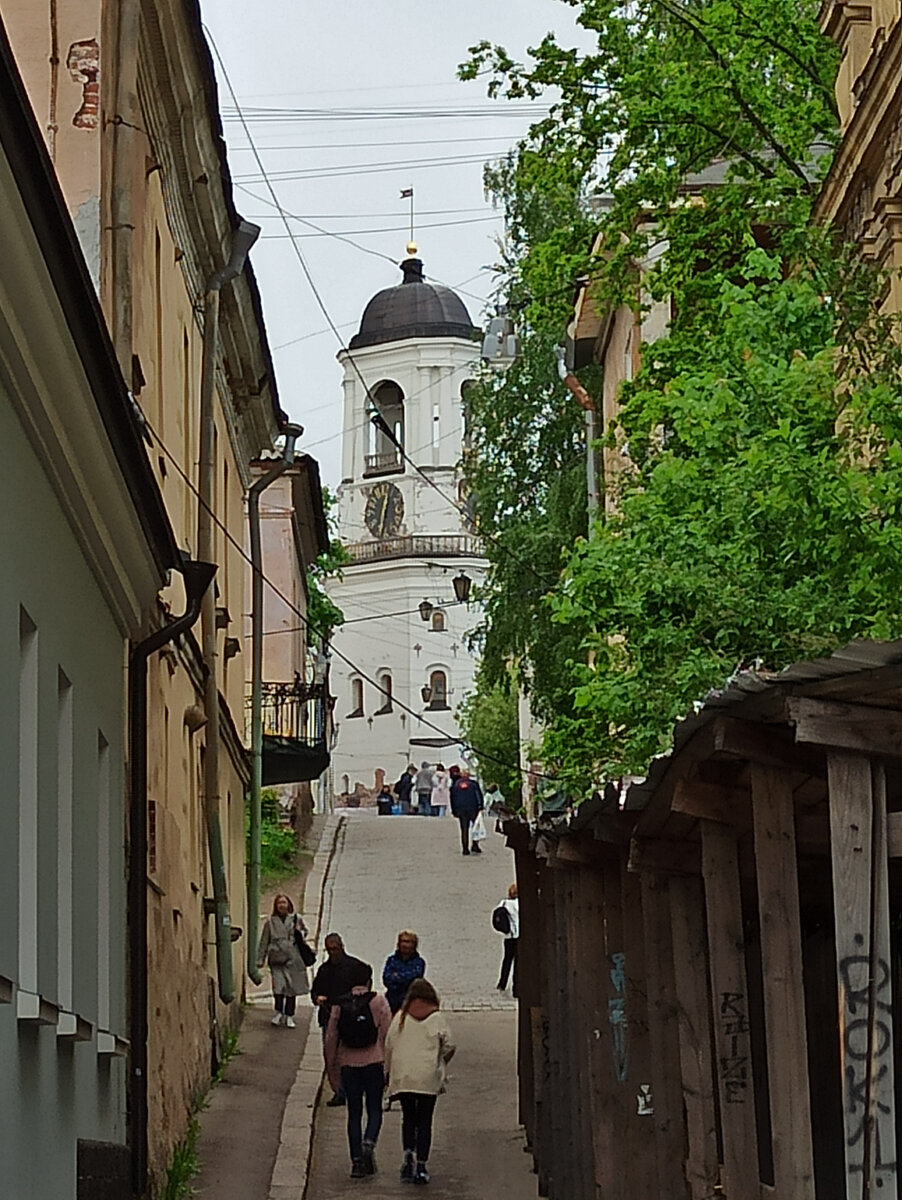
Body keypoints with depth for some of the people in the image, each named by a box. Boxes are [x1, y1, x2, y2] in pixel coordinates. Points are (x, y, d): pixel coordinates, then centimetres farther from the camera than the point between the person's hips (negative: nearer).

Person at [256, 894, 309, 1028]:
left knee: (292, 987, 5)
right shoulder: (271, 922, 5)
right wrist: (260, 959, 5)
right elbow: (264, 941, 8)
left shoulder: (296, 919, 6)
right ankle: (279, 1013, 2)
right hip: (277, 959, -1)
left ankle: (289, 1016, 15)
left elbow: (304, 931, 22)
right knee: (278, 985, -13)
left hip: (293, 958, 1)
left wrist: (300, 934, -2)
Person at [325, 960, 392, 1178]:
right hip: (374, 1062, -2)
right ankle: (369, 1143, -18)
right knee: (374, 1110, 9)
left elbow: (331, 1039, 5)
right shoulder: (378, 1002, -5)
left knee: (354, 1113, 9)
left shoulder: (339, 1005, 3)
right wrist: (389, 1066, 0)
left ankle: (357, 1160, 5)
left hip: (348, 1065, 2)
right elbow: (387, 1035, -7)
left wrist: (332, 1070, 14)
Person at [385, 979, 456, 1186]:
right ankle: (421, 1166, 0)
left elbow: (388, 1046, 2)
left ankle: (408, 1154, -9)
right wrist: (440, 1064, 16)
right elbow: (449, 1047, -3)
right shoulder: (437, 1018, -2)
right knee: (424, 1121, 6)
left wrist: (388, 1071, 14)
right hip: (428, 1077, -2)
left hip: (402, 1076, 2)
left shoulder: (400, 1017, 2)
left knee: (408, 1118, 14)